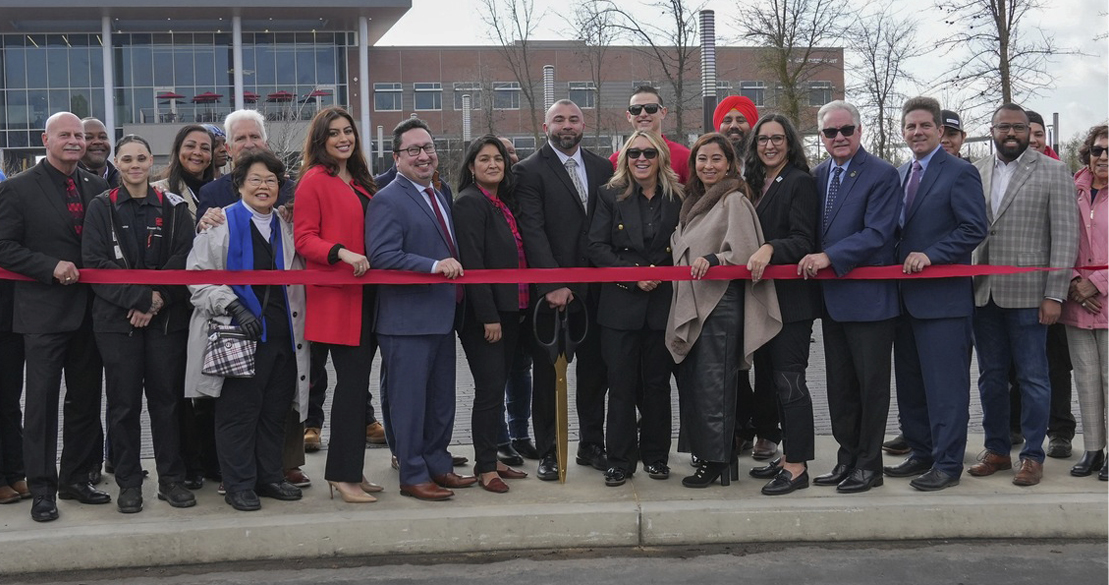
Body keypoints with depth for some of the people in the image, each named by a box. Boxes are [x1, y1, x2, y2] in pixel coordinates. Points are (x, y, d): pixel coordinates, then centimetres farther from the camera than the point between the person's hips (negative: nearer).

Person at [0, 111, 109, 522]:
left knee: (86, 399, 11)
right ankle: (42, 488, 7)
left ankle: (76, 478, 23)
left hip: (89, 309, 4)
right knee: (42, 400, -1)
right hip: (43, 311, -4)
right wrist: (51, 267, -17)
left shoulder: (97, 188, 9)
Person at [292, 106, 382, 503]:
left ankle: (350, 471, 17)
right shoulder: (314, 180, -6)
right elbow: (304, 238, -11)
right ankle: (343, 474, -1)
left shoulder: (359, 182, 19)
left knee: (357, 381, 9)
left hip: (366, 294, 8)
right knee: (352, 379, -9)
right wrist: (342, 253, -25)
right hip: (336, 295, -8)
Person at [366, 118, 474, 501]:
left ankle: (437, 465, 30)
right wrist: (434, 265, -27)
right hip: (407, 321, -9)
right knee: (409, 400, 0)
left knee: (441, 399, 17)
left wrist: (454, 275, 13)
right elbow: (382, 256, -24)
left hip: (442, 317, 9)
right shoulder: (387, 200, -12)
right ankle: (413, 476, 10)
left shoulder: (439, 198, 17)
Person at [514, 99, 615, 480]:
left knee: (595, 370, 11)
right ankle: (547, 452, 14)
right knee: (547, 373, 5)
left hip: (595, 287, 4)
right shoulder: (530, 171, -3)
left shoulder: (602, 168, 11)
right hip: (550, 289, -4)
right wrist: (552, 284, -18)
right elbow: (533, 232, -11)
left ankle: (591, 445, 24)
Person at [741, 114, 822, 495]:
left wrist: (770, 249, -30)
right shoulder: (757, 185, 16)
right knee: (771, 377, 13)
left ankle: (797, 466, -4)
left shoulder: (800, 182, -8)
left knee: (789, 379, -8)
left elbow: (804, 241, -16)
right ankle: (787, 455, 23)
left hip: (791, 296, -9)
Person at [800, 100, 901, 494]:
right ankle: (847, 459, 25)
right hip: (833, 297, 7)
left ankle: (868, 465, 13)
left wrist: (829, 257, -22)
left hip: (868, 297, -7)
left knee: (871, 384, 3)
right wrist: (810, 261, -1)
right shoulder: (819, 176, 11)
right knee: (840, 385, 14)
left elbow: (877, 234, -18)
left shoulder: (882, 175, -9)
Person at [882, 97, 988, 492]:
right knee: (910, 382, 14)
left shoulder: (960, 173, -7)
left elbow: (974, 229, -14)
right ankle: (921, 454, 25)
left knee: (945, 383, -3)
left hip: (943, 296, -8)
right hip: (906, 295, 8)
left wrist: (929, 255, -20)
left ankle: (948, 463, 4)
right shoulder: (900, 175, 15)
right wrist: (896, 261, 3)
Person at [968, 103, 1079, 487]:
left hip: (1026, 293, -4)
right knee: (991, 376, 12)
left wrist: (1055, 295, -11)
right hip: (983, 292, 4)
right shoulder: (976, 172, 10)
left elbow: (1065, 236, -5)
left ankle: (1033, 455, 13)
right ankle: (996, 449, 24)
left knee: (1032, 378, 3)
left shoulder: (1053, 172, -1)